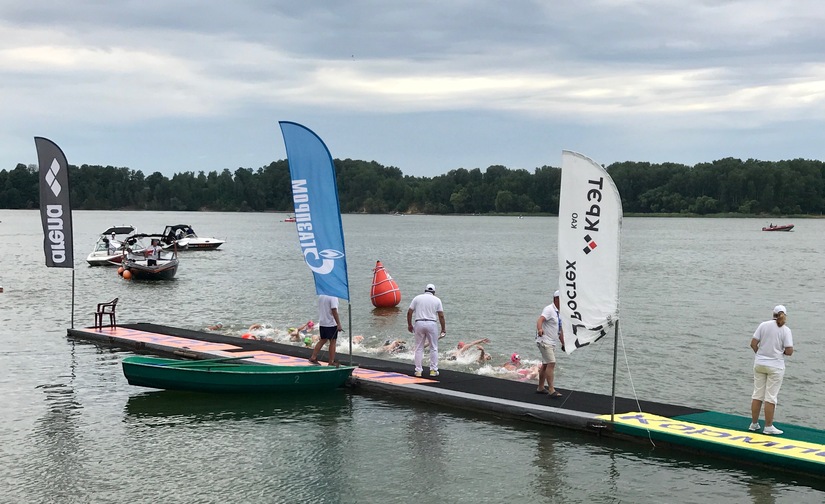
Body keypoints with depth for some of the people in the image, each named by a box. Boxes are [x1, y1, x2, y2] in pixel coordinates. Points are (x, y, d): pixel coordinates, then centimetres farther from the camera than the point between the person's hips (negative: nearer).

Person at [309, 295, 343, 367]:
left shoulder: (321, 296, 7)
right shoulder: (333, 297, -17)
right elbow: (334, 311, -22)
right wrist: (339, 324, -19)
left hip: (322, 322, 7)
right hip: (331, 323, -7)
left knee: (323, 340, 18)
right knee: (332, 342, 2)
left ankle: (313, 358, 15)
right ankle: (331, 362, 5)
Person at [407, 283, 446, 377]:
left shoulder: (417, 298, 9)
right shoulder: (437, 300, 7)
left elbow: (409, 312, 4)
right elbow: (441, 316, 2)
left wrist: (409, 325, 14)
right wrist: (443, 329, 9)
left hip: (419, 323, 1)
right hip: (431, 324, -1)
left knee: (419, 348, 7)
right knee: (434, 348, 8)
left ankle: (418, 370, 6)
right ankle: (433, 370, 6)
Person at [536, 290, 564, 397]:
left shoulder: (559, 312, 14)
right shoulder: (549, 309, -15)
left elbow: (560, 329, 23)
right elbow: (540, 320, -32)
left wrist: (563, 343, 25)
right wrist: (540, 329, -52)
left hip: (552, 343, 10)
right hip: (544, 341, -10)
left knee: (545, 365, 14)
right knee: (551, 363, -16)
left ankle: (540, 388, 23)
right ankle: (551, 390, -17)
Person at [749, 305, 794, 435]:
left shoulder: (763, 325, 0)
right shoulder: (785, 330, -8)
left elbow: (753, 344, -3)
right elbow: (789, 351, -13)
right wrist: (781, 352, 8)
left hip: (759, 364, 4)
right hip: (775, 366, -3)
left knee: (757, 395, 11)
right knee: (770, 397, 1)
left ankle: (754, 424, 18)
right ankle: (768, 427, 5)